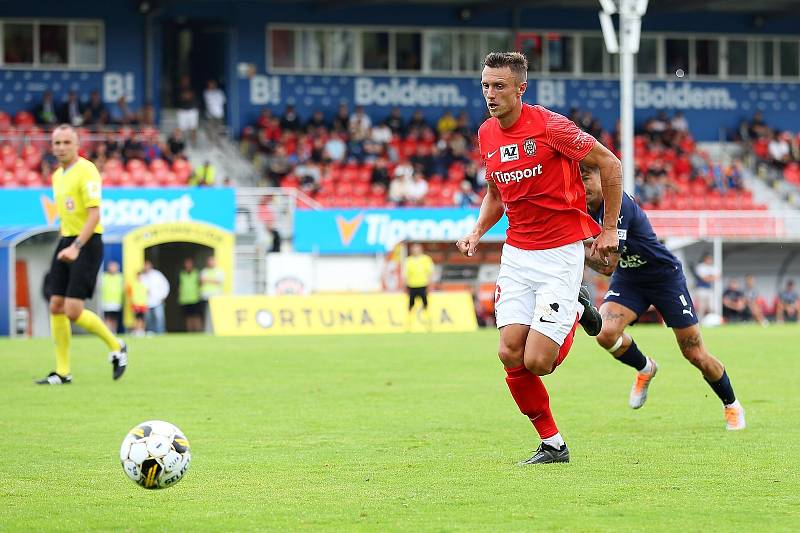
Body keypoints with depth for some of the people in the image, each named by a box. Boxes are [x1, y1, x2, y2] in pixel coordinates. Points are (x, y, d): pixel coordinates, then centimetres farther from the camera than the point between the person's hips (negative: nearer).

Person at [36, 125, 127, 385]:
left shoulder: (86, 171, -13)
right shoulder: (58, 175, 14)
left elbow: (94, 215, -21)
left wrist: (76, 247, -29)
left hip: (86, 245, -8)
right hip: (66, 243, 8)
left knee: (73, 311, -13)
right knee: (56, 307, 2)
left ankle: (116, 346, 9)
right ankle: (62, 372, 8)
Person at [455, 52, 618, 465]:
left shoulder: (549, 126, -15)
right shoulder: (486, 134, 5)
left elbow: (609, 164, -8)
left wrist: (609, 229, -6)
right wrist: (477, 232, 4)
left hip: (561, 252, -6)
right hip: (516, 254, 6)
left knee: (537, 362, -12)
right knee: (510, 354, -7)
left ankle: (575, 312, 20)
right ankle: (552, 444, 10)